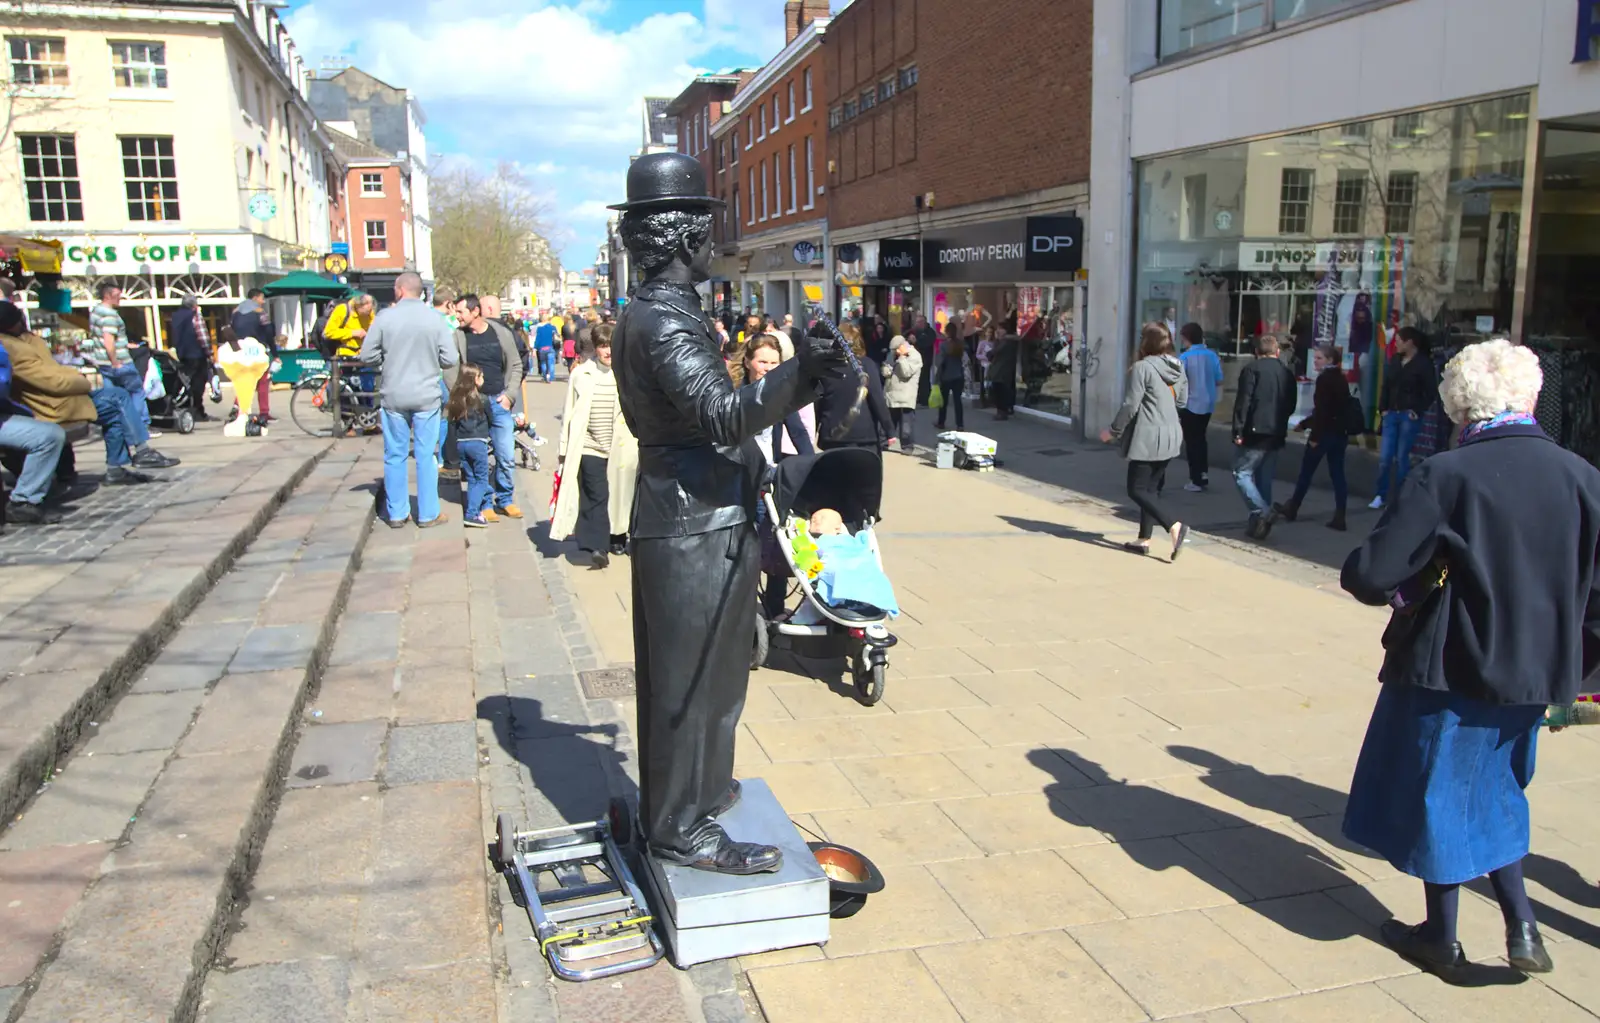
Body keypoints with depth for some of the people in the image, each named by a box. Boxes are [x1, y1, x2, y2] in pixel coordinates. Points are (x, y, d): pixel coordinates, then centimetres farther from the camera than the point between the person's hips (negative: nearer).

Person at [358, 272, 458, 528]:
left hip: (394, 397, 0)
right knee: (426, 455, 8)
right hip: (426, 396, 0)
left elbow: (368, 356, -4)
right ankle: (428, 514, 13)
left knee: (395, 456, 11)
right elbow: (450, 359, -7)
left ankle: (396, 514, 17)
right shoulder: (435, 319, -7)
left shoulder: (385, 317, -7)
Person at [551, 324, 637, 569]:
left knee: (619, 496, 12)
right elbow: (569, 413, 5)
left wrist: (640, 446, -2)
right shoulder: (581, 375, 0)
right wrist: (564, 447, 7)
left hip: (622, 449, 1)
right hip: (590, 448, -1)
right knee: (596, 496, -6)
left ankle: (617, 538, 31)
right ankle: (597, 547, -3)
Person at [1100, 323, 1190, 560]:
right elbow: (1182, 399, 18)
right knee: (1151, 488, 14)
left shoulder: (1142, 367, -15)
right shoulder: (1178, 367, 9)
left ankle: (1174, 526, -17)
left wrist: (1113, 431, -5)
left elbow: (1130, 405, -15)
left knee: (1137, 489, -2)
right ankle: (1144, 540, 16)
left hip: (1148, 438, -8)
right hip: (1171, 436, 8)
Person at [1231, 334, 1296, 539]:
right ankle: (1260, 523, 12)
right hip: (1277, 435, 6)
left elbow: (1243, 402, -14)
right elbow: (1291, 406, 17)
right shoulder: (1287, 373, 14)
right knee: (1264, 478, 12)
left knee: (1242, 473, -1)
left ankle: (1261, 512, -17)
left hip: (1255, 432, -6)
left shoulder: (1252, 369, -6)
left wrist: (1238, 430, -13)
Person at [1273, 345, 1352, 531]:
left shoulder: (1324, 379, -12)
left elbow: (1321, 410, -19)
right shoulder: (1340, 378, 14)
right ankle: (1339, 517, 2)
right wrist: (1304, 423, 25)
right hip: (1340, 433, 8)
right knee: (1337, 474, 5)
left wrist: (1314, 435, -19)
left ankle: (1292, 509, 20)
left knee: (1306, 471, 7)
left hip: (1325, 432, -8)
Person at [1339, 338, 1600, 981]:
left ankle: (1441, 939, 26)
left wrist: (1401, 589, 1)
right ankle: (1520, 922, 21)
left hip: (1449, 669, -5)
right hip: (1536, 675, 5)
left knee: (1438, 793, 13)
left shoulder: (1443, 477, -19)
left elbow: (1369, 574, -21)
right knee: (1493, 789, 26)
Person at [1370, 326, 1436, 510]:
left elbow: (1429, 393, -6)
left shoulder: (1424, 363, -6)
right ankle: (1381, 495, 11)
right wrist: (1383, 408, 4)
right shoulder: (1394, 360, 9)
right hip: (1391, 414, 5)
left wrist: (1418, 412, -11)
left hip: (1409, 416, -5)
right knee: (1384, 458, 2)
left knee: (1401, 458, 1)